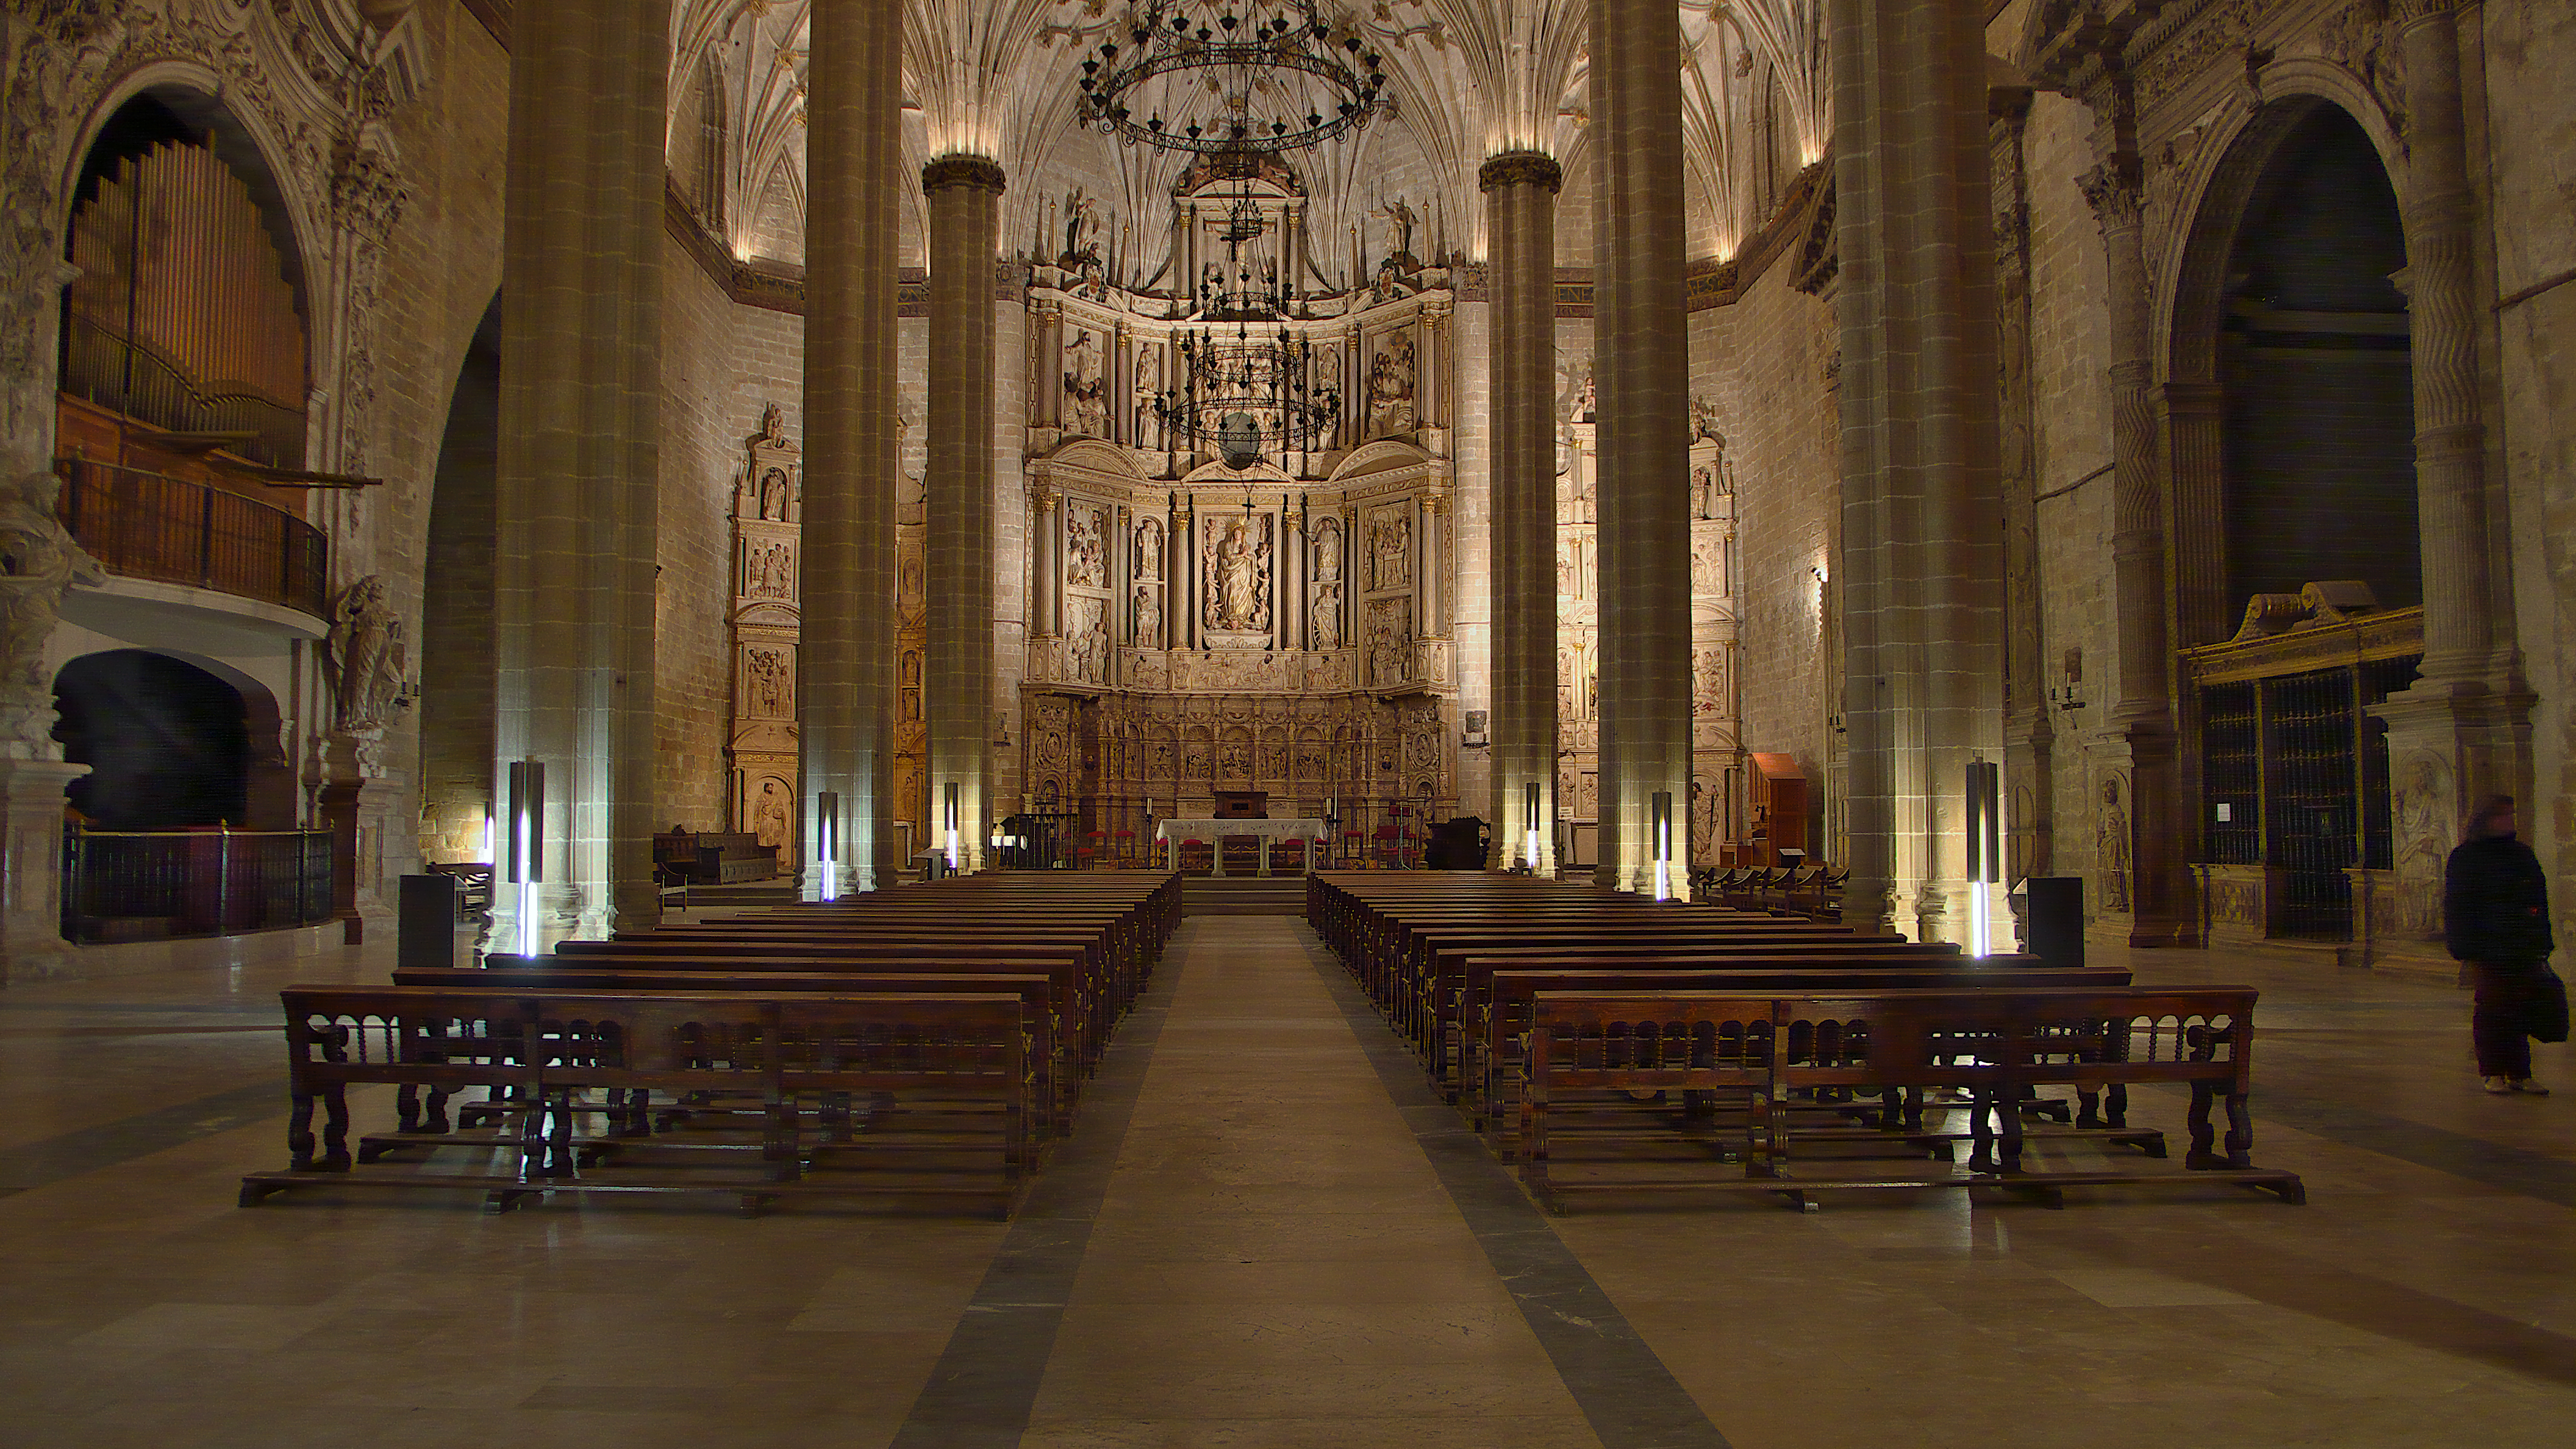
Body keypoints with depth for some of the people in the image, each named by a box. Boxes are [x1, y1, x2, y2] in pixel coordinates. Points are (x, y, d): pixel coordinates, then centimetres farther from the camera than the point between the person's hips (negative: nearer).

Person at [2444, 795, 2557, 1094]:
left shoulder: (2523, 854, 15)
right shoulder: (2466, 857, -2)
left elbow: (2539, 904, 20)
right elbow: (2457, 910, -5)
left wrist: (2543, 947, 14)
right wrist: (2468, 954, -11)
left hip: (2525, 952, 5)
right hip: (2490, 953, -5)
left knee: (2521, 1011, 4)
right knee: (2492, 1011, -1)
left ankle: (2519, 1075, 10)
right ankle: (2493, 1073, 7)